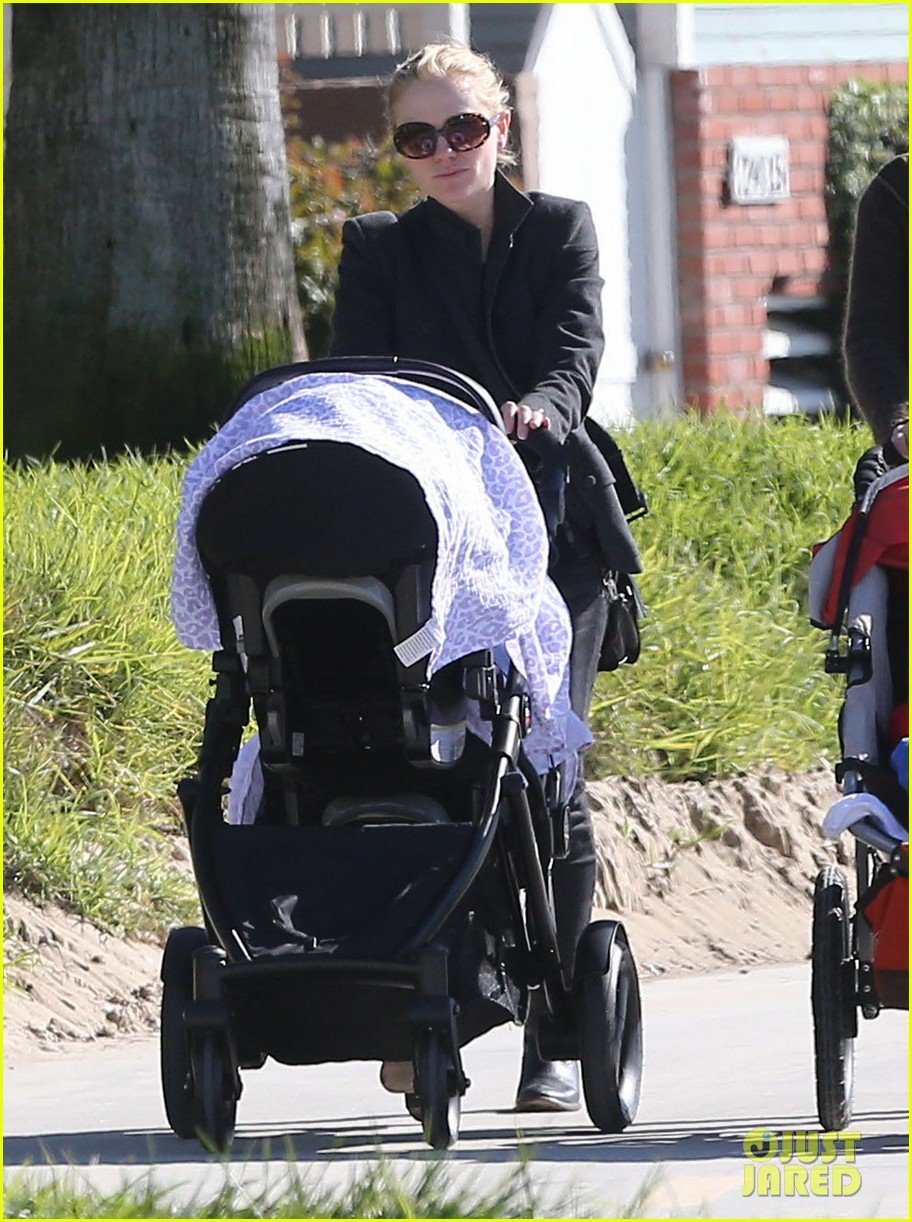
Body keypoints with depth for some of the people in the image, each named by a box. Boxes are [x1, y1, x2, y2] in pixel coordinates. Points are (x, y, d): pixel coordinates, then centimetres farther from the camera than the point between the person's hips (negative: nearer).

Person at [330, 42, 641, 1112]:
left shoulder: (561, 231, 12)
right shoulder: (378, 251, 14)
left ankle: (554, 1039, -5)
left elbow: (577, 351, -4)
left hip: (550, 536, -1)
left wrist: (540, 406, -27)